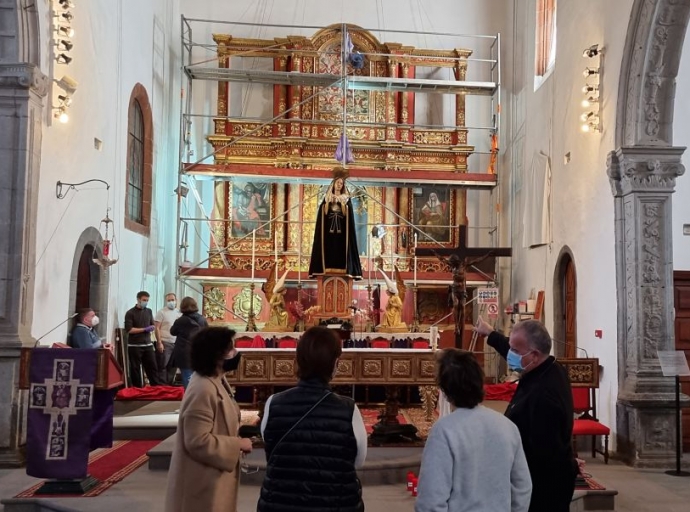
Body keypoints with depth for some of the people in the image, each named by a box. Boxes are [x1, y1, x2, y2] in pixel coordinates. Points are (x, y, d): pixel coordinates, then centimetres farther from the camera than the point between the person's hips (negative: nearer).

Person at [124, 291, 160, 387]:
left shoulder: (149, 311, 13)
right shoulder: (130, 313, -6)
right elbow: (129, 329, -14)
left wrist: (152, 328, -2)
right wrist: (144, 329, -15)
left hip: (148, 344, 5)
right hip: (134, 346, -5)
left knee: (153, 367, 4)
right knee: (135, 369, 3)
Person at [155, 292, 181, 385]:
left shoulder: (179, 312, 11)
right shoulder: (161, 312, -4)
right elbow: (157, 328, -8)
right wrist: (159, 343, -15)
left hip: (176, 343, 5)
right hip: (165, 343, -5)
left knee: (173, 366, 10)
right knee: (162, 366, -2)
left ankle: (170, 384, 18)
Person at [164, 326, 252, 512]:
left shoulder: (217, 381, 5)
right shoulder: (202, 390, -26)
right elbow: (198, 442, -28)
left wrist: (240, 430, 3)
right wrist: (238, 444, -20)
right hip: (202, 481, -10)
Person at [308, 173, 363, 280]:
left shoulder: (346, 198, 9)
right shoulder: (327, 197, 12)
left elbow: (346, 213, -1)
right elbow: (324, 212, 3)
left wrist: (342, 202, -10)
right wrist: (328, 201, -7)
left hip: (341, 228, -1)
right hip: (329, 228, 1)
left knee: (341, 249, -6)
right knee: (328, 249, -5)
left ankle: (342, 270, -8)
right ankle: (327, 271, -6)